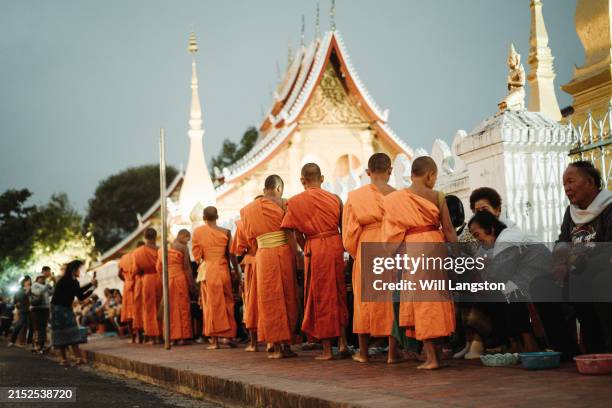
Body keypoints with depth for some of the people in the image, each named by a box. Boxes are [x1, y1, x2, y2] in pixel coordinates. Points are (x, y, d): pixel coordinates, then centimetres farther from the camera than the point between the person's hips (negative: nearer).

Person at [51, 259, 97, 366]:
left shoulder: (74, 281, 7)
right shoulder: (65, 280, -17)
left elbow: (81, 297, 7)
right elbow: (78, 291, -29)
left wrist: (92, 288, -1)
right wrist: (91, 284, -22)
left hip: (67, 309, 8)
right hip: (58, 308, -8)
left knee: (72, 332, -3)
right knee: (61, 333, -4)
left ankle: (78, 357, -11)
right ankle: (64, 359, 1)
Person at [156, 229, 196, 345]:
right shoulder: (183, 248, -4)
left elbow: (159, 268, 13)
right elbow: (187, 267, -7)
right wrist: (191, 284, -3)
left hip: (166, 280, 5)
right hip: (180, 278, -5)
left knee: (170, 308, 9)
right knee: (182, 307, 1)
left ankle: (172, 337, 8)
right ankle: (182, 337, -1)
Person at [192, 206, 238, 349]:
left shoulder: (197, 232, -1)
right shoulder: (226, 232, -1)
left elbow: (196, 254, -1)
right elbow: (231, 254, -1)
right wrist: (235, 271, 8)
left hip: (206, 271, 0)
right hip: (223, 270, 0)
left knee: (211, 304, 4)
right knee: (227, 302, 12)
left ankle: (214, 340, 3)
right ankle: (229, 335, 7)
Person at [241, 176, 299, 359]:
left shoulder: (249, 209, 9)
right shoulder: (283, 204, -3)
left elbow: (250, 237, 13)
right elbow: (290, 234, -6)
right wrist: (295, 257, -1)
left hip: (263, 256, 2)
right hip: (284, 253, -2)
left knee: (271, 300, 7)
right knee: (288, 298, 7)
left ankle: (277, 346, 4)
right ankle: (287, 345, 9)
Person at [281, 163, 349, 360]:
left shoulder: (295, 202, -3)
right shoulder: (334, 198, 2)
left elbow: (298, 235, -2)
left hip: (314, 249, -2)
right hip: (336, 246, 2)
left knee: (321, 298, 5)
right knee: (338, 294, 16)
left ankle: (327, 349, 7)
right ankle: (342, 342, 13)